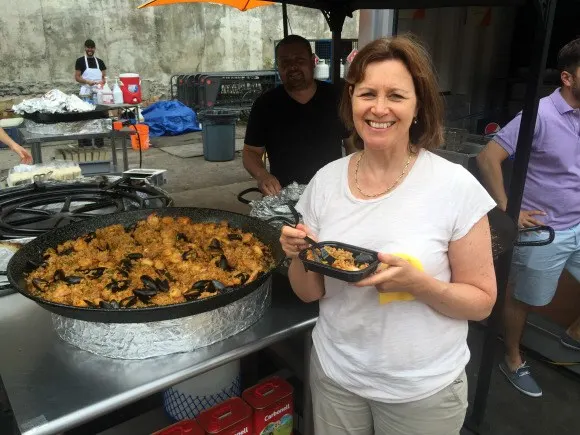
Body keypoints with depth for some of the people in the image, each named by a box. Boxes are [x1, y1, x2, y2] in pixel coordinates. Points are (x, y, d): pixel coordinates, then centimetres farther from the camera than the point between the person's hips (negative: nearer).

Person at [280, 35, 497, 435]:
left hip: (423, 390, -2)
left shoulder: (456, 186, -16)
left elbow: (481, 301, -9)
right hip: (335, 374, 3)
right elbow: (310, 293, 1)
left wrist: (418, 284, -26)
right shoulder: (326, 180, -7)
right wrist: (300, 257, -19)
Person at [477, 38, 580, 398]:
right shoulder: (541, 115, -18)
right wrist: (509, 210, -18)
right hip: (544, 231, -7)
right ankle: (513, 361, 33)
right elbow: (488, 159, -21)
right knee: (524, 300, 11)